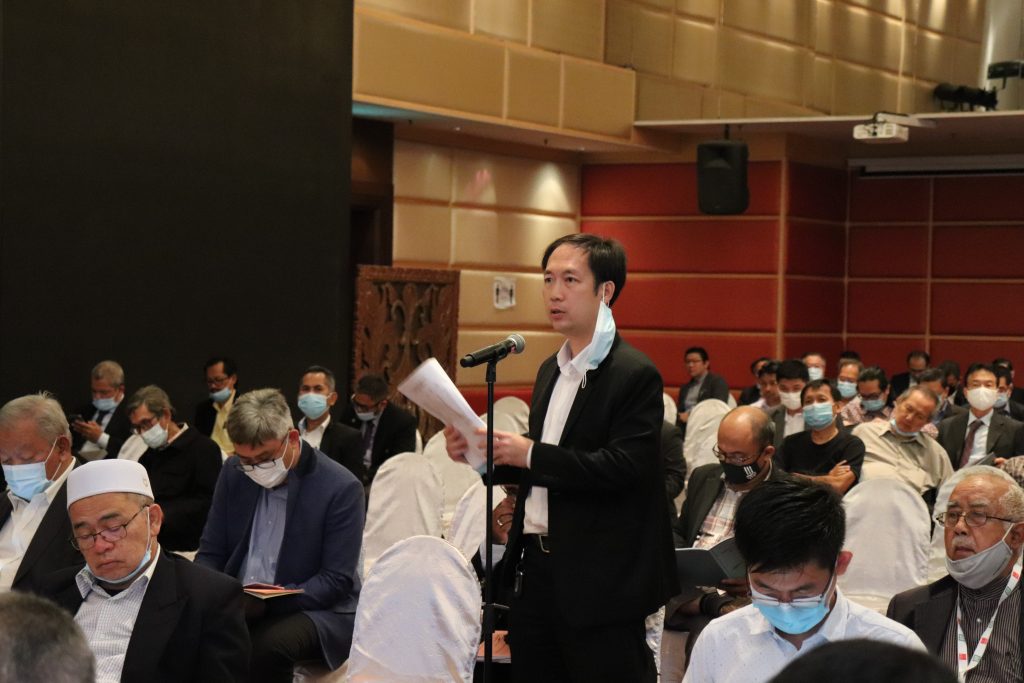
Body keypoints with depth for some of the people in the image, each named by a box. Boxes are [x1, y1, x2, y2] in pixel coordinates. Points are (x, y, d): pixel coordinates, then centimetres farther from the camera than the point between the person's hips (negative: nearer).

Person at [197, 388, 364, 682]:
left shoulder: (341, 488, -11)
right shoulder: (233, 473, 4)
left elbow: (336, 581, -13)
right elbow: (210, 553, 11)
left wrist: (269, 602, -27)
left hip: (316, 613, -4)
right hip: (236, 606, 4)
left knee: (267, 645, -37)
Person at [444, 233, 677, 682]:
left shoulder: (635, 375, -12)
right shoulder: (551, 370, 14)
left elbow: (624, 466, -22)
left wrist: (530, 454, -21)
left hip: (598, 578, -8)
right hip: (536, 566, 8)